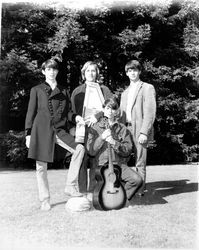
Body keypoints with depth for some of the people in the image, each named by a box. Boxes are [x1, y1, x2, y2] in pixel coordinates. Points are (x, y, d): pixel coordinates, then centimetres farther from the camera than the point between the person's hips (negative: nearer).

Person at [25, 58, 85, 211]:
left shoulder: (63, 91, 18)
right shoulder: (37, 90, 9)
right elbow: (31, 113, 7)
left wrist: (75, 117, -3)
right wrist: (28, 134, 0)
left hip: (60, 130, 3)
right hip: (41, 130, -2)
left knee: (80, 149, -20)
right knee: (41, 166, -1)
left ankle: (71, 185, -10)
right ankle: (45, 200, 14)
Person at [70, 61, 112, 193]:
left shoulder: (104, 90, 13)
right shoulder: (77, 91, 16)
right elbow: (72, 111, 12)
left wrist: (97, 116, -12)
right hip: (82, 129, 0)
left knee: (96, 161, -4)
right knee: (82, 161, -6)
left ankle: (94, 191, 5)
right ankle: (82, 192, 1)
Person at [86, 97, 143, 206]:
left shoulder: (122, 129, 9)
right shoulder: (95, 128, 6)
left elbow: (128, 150, 0)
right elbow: (91, 151, -3)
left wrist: (114, 143, -15)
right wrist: (102, 138, -16)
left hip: (119, 164, 2)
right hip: (101, 165, -2)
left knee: (137, 179, -21)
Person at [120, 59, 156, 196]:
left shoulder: (148, 88, 0)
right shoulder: (125, 93, 22)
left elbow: (150, 112, -9)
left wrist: (144, 132, -17)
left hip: (140, 131, -6)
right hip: (126, 130, 6)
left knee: (140, 163, -1)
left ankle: (140, 190, 10)